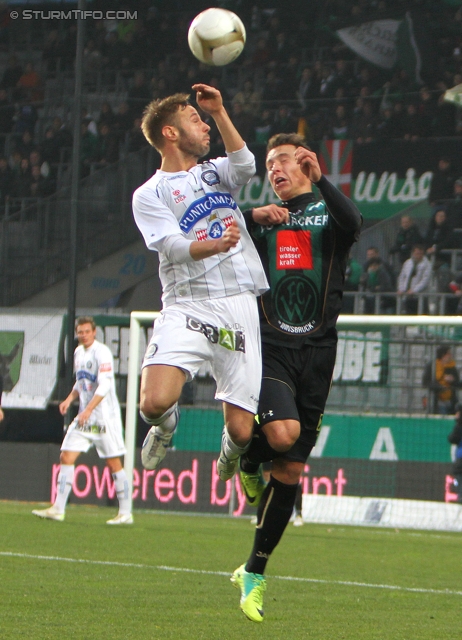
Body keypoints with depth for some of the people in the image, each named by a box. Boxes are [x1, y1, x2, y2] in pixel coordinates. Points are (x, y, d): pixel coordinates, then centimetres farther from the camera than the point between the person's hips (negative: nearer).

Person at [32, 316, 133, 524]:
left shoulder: (102, 353, -13)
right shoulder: (78, 352, 12)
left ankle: (125, 513, 4)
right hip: (84, 417, 8)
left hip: (105, 416, -8)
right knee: (66, 457, 0)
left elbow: (104, 386, -22)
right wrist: (70, 399, 6)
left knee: (114, 463, -3)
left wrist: (88, 410, -30)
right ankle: (58, 509, 2)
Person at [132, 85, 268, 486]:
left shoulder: (215, 172, 22)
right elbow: (174, 246, -9)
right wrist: (216, 245, -28)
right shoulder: (149, 194, 7)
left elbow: (246, 167, -2)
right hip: (187, 307, -3)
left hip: (241, 307, 3)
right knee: (154, 403, -26)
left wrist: (220, 113, -7)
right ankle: (167, 424, 12)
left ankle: (232, 454, 33)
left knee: (241, 430, -5)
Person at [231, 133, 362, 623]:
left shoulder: (328, 211, 10)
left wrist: (320, 180, -28)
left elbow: (353, 224, -14)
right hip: (269, 344, -1)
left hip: (317, 351, 1)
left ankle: (254, 572, 14)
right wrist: (252, 218, -18)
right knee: (282, 432, -29)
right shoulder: (263, 219, 15)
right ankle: (247, 461, 7)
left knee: (291, 469, 3)